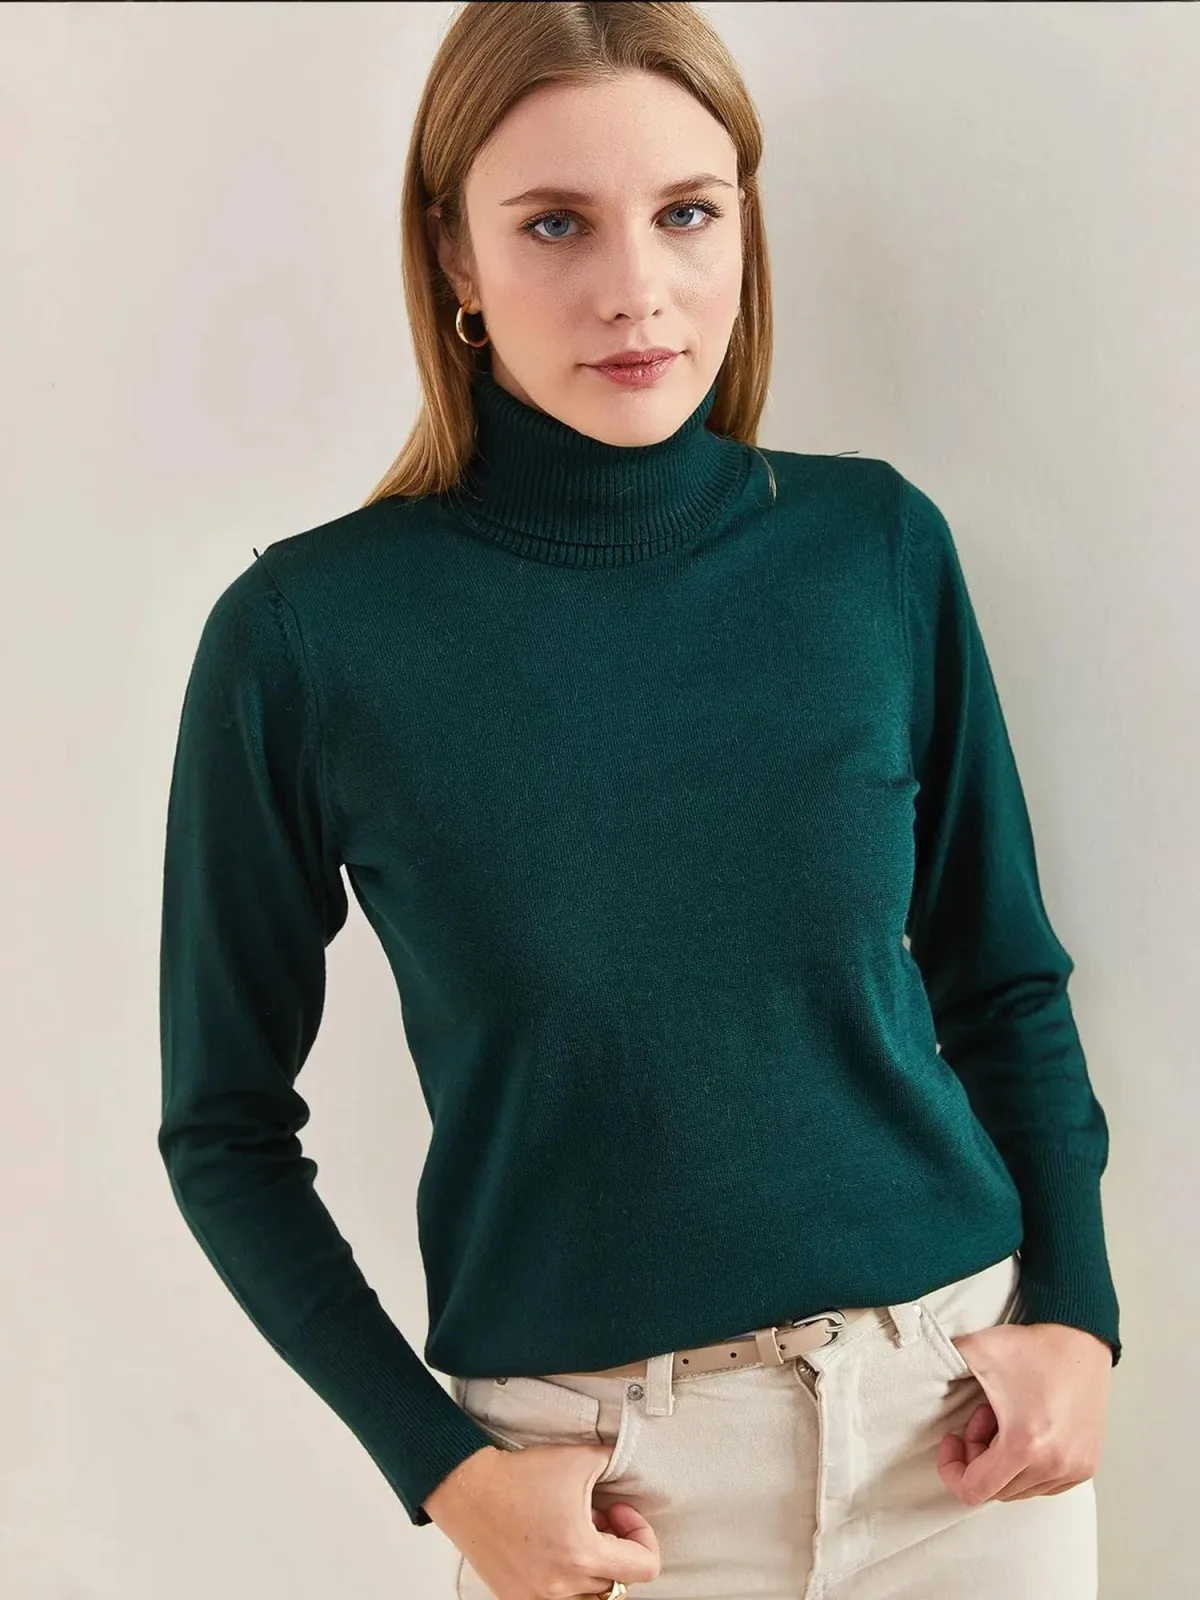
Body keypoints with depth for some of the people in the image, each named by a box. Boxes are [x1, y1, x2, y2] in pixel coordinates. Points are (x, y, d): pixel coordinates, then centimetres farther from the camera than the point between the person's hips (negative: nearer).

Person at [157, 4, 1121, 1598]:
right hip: (595, 1464, -2)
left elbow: (1004, 985, 7)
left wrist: (1076, 1311, -4)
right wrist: (441, 1464, -8)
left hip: (959, 1406, 2)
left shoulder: (877, 544, -5)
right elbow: (226, 1124, -2)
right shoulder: (309, 632, -12)